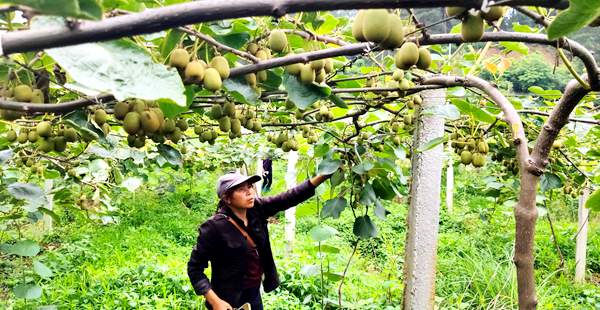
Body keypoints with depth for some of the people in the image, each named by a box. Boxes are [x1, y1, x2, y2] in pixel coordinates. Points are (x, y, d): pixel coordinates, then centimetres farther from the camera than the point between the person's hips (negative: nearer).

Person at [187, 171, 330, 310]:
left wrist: (324, 175, -19)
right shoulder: (215, 227, -21)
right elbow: (194, 268, -15)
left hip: (255, 294, 6)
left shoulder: (256, 209, -6)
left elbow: (290, 197, -9)